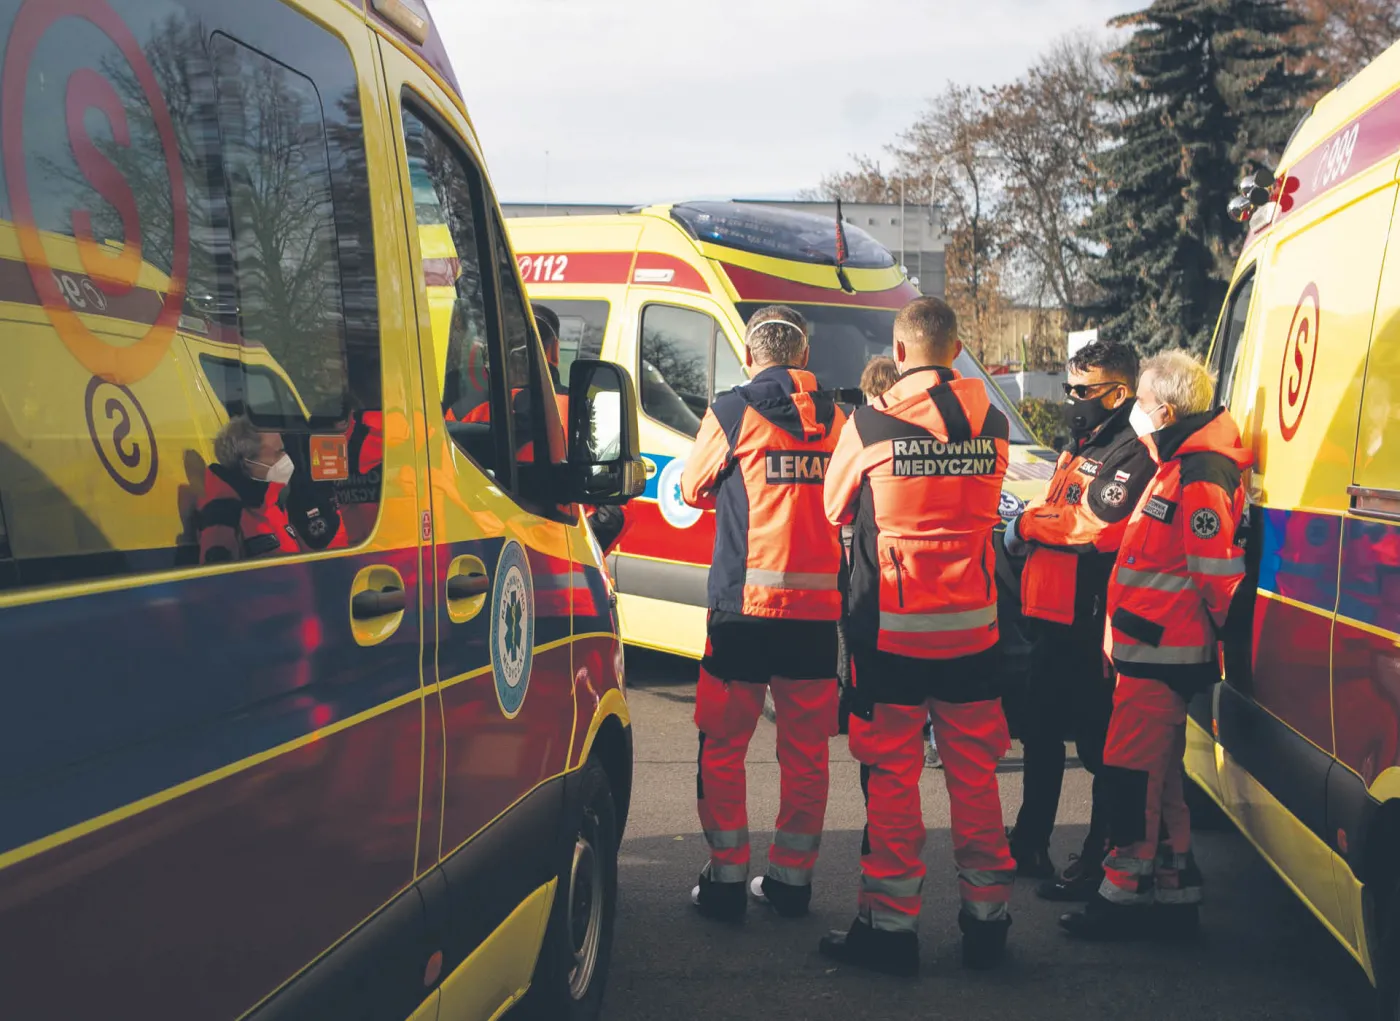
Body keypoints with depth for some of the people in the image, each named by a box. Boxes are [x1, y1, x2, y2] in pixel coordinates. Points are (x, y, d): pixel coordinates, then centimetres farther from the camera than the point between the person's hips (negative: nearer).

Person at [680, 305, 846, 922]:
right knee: (806, 750, 12)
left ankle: (727, 877, 8)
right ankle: (792, 877, 18)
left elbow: (693, 489, 9)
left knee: (723, 745, 8)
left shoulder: (733, 412, -4)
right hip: (818, 606, 4)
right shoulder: (834, 418, 7)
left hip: (746, 602, -3)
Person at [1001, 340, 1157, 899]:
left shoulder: (1133, 453, -14)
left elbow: (1093, 524, -24)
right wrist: (1026, 530, 2)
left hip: (1093, 624, -10)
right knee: (1041, 730, 19)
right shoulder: (1080, 446, 18)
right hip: (1054, 616, 11)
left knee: (1101, 743, -2)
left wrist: (1025, 524, -11)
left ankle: (1100, 864, 6)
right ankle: (1030, 845, 33)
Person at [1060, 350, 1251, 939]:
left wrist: (1221, 627, -9)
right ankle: (1174, 890, 25)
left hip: (1162, 656, -11)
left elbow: (1218, 570, -22)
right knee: (1158, 774, 16)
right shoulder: (1178, 466, 15)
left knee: (1130, 770, -6)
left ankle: (1126, 892, 2)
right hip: (1156, 649, 11)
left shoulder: (1199, 478, -20)